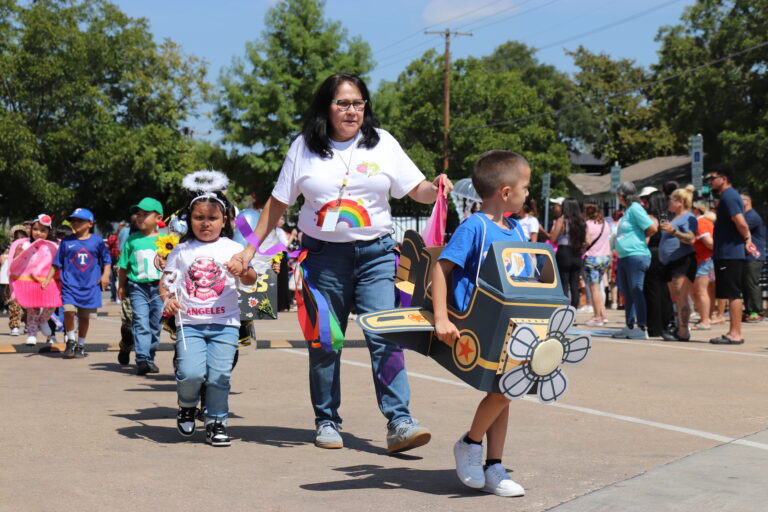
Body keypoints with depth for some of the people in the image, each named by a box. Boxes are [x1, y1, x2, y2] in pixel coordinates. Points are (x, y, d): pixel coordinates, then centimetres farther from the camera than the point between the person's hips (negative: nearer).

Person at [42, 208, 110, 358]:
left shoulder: (97, 240, 3)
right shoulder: (66, 241, 5)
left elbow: (106, 260, 10)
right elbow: (57, 263, 10)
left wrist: (105, 275, -4)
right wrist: (48, 279, 4)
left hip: (90, 285, 0)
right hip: (70, 283, 0)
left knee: (84, 316, 7)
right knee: (68, 311, -17)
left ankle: (80, 345, 23)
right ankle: (70, 341, 3)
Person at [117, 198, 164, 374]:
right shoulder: (132, 240, 6)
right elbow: (123, 266, 11)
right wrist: (121, 286, 12)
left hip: (158, 287, 1)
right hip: (137, 287, -1)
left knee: (155, 324, 8)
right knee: (141, 323, -11)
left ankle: (150, 358, 20)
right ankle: (142, 359, -15)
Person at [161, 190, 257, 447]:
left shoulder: (232, 248, 7)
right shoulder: (181, 250, 11)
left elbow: (251, 279, -2)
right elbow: (166, 281, 13)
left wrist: (244, 272, -25)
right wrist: (168, 298, -8)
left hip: (225, 324, 0)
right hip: (189, 324, 0)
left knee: (219, 375, -7)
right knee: (191, 373, -15)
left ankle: (216, 423, 12)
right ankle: (187, 406, 17)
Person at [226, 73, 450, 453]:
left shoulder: (382, 143, 6)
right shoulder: (304, 148, 6)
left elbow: (416, 190, 5)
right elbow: (278, 203, 10)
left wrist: (435, 189, -18)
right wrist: (250, 248, 7)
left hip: (375, 254, 0)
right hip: (323, 255, 0)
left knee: (385, 337, -11)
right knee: (324, 343, 4)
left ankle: (399, 424, -11)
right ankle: (326, 421, 17)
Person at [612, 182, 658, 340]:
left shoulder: (635, 209, -11)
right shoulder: (628, 210, 17)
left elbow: (653, 228, -16)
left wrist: (642, 237, -2)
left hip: (636, 255, -10)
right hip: (624, 256, 10)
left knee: (636, 291, -8)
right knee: (628, 293, 13)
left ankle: (642, 328, -6)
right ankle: (630, 326, 20)